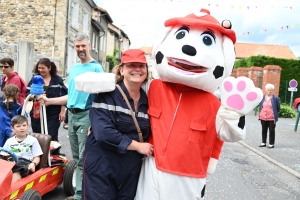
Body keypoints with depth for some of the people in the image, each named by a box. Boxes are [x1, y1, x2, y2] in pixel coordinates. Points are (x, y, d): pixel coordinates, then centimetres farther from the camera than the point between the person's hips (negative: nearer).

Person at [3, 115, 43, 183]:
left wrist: (33, 164, -13)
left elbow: (36, 157, 9)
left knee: (16, 171, -36)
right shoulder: (9, 141, 23)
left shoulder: (33, 140, 13)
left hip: (25, 163, -3)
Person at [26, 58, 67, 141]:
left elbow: (63, 96, 3)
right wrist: (35, 96, -20)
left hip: (53, 114, -2)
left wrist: (62, 112, -2)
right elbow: (27, 94, 1)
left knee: (52, 138, -3)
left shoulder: (58, 79, 2)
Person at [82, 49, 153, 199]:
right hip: (101, 170, -5)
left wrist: (147, 149, -4)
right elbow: (103, 133, -24)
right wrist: (137, 146, -18)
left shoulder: (147, 100, 5)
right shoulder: (107, 94, -13)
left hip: (131, 172, 6)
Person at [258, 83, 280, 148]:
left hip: (272, 118, -4)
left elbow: (278, 108, 1)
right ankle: (263, 142, 25)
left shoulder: (275, 98, -6)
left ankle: (271, 144, 12)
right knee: (264, 130, 13)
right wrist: (260, 114, 9)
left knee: (271, 131, 4)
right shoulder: (262, 97, 4)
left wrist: (274, 113, 7)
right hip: (263, 117, 4)